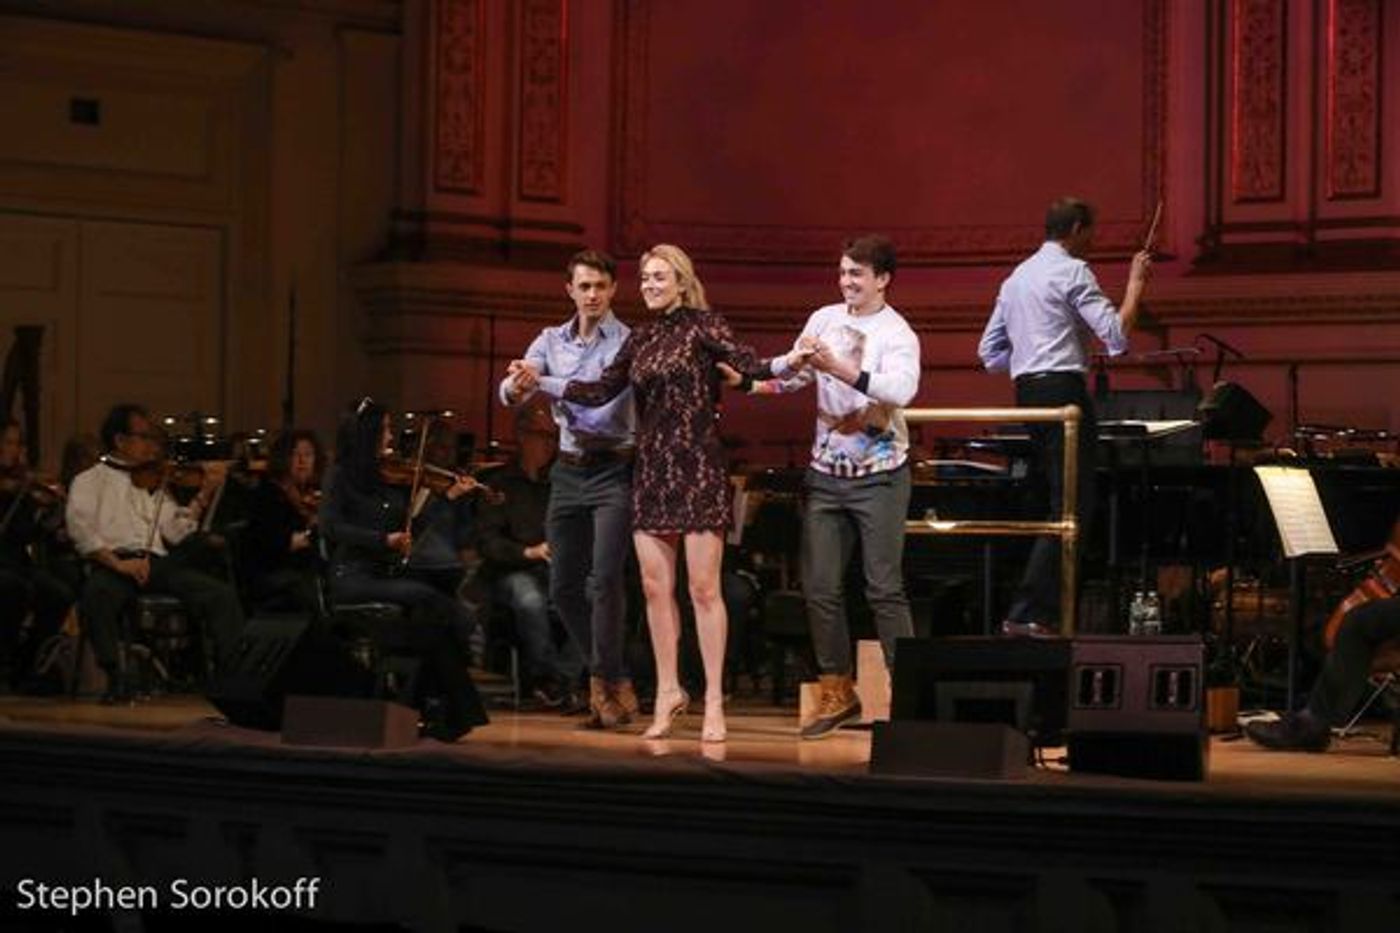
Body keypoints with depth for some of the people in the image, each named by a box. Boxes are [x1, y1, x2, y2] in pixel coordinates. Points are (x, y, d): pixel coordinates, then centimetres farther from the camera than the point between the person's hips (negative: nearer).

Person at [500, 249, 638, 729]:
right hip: (568, 469, 5)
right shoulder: (551, 341, 9)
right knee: (564, 585, 7)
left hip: (613, 469, -5)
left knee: (605, 577, -17)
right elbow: (511, 391, -3)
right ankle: (611, 679, 20)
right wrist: (517, 387, -26)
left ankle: (606, 683, -9)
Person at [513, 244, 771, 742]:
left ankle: (714, 701, 0)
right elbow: (601, 391, 15)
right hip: (651, 470, 6)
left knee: (704, 588, -5)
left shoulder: (703, 325, -3)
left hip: (697, 468, -6)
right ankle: (668, 691, 17)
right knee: (655, 587, 6)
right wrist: (541, 381, 9)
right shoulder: (641, 337, 14)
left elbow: (747, 365, -17)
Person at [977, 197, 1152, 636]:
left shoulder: (1016, 278, 19)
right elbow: (1117, 335, -14)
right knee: (1073, 506, -9)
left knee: (1061, 500, 16)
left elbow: (990, 353, 21)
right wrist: (1135, 283, -4)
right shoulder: (1072, 272, -7)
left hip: (1026, 393, 9)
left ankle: (1054, 612, 13)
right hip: (1063, 390, -9)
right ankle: (1025, 613, -17)